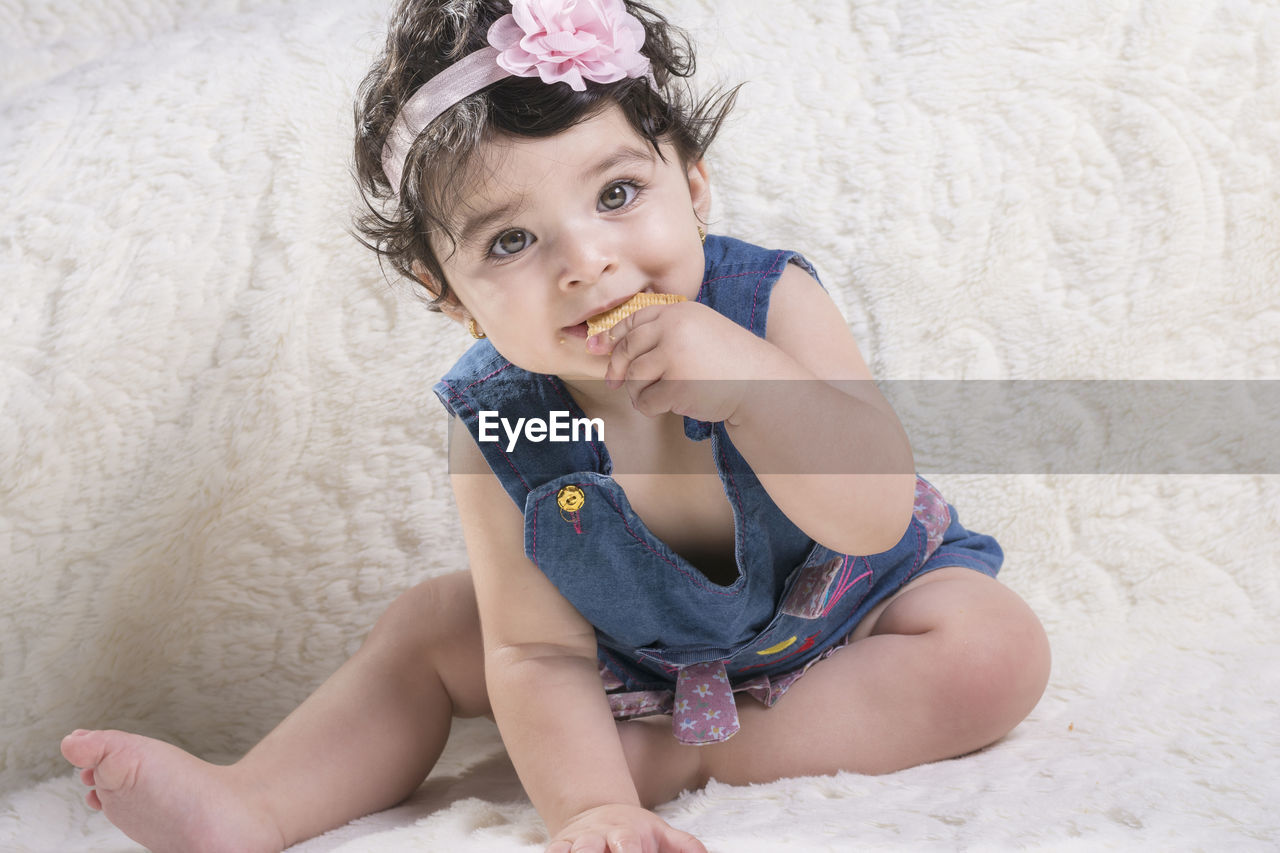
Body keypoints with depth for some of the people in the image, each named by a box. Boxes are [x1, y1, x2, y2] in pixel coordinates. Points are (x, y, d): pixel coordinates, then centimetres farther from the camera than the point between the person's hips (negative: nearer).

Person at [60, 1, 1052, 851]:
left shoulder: (770, 304, -29)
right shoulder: (495, 429, -24)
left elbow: (878, 516, -36)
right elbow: (541, 654, -21)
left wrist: (743, 377, -51)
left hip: (842, 612, -1)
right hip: (637, 646, 2)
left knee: (999, 647, -28)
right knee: (428, 627, -1)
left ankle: (690, 755, -23)